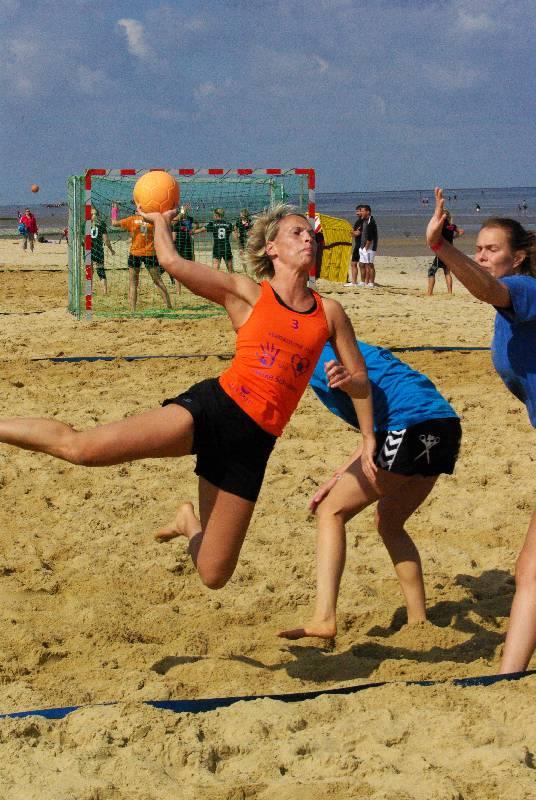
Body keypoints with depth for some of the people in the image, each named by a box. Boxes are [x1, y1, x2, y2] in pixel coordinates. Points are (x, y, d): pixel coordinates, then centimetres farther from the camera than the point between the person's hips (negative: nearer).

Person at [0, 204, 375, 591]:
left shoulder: (330, 313, 12)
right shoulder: (247, 294, 4)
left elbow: (361, 379, 20)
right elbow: (173, 262, -4)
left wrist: (369, 438, 8)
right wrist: (161, 221, 14)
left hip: (252, 444, 3)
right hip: (214, 405, -3)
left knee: (214, 576, 4)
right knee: (81, 447, -22)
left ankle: (190, 522, 38)